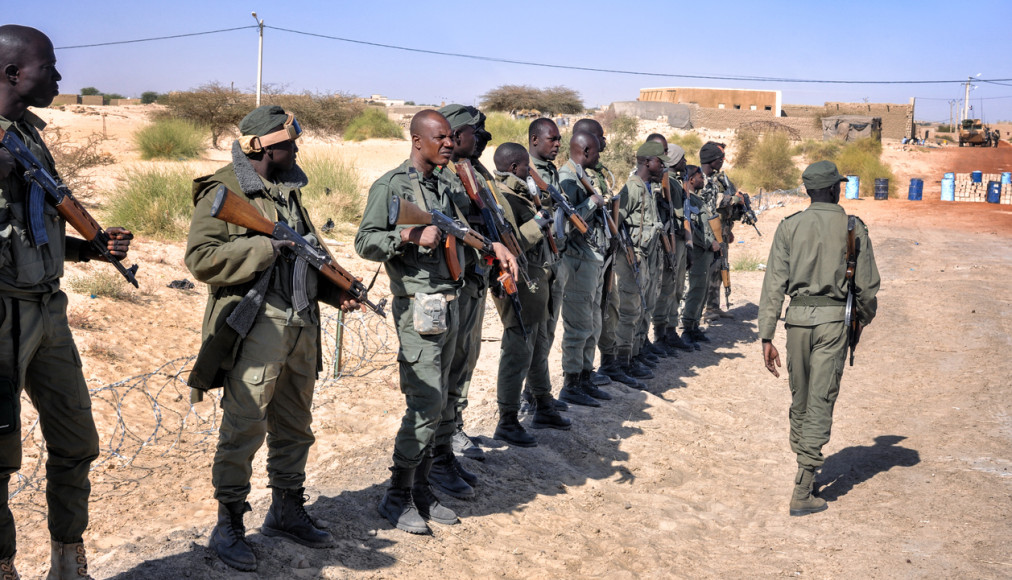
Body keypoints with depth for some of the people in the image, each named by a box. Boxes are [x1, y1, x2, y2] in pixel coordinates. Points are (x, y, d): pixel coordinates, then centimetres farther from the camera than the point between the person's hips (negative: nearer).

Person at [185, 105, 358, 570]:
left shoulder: (289, 190, 17)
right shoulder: (224, 192, -7)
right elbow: (200, 257, -16)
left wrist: (334, 290, 7)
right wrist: (267, 248, -20)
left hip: (302, 327, 8)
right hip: (255, 327, -8)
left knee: (295, 427, 15)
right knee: (244, 430, -4)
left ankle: (287, 512, 30)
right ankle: (229, 526, 10)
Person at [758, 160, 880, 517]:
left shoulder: (789, 227, 2)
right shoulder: (853, 229, 0)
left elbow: (774, 284, -3)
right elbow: (867, 286, 3)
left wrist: (766, 337, 0)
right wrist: (864, 318, 24)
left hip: (798, 317, 2)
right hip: (834, 318, -2)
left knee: (800, 397, 18)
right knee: (821, 402, -1)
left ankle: (802, 460, 34)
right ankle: (802, 492, -4)